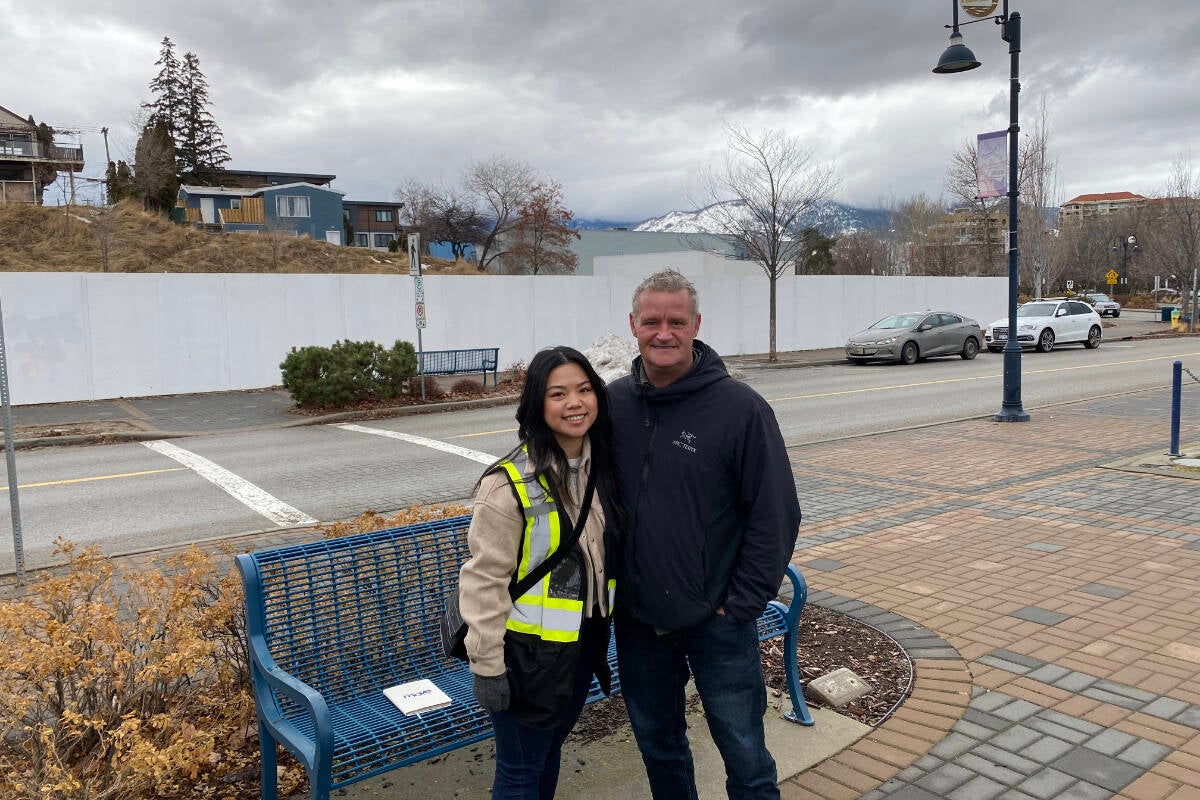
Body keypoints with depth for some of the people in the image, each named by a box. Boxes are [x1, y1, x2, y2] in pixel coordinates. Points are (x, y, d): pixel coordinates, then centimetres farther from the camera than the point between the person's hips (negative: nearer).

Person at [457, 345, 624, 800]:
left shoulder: (604, 468, -1)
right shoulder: (509, 484, -21)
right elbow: (485, 580, -18)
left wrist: (603, 632, 12)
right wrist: (486, 665, -16)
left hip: (585, 642, 6)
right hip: (529, 649, -6)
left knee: (550, 752, 23)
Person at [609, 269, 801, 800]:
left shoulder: (741, 408, -14)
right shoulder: (613, 403, -1)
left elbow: (776, 515, -11)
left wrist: (742, 603, -11)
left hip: (717, 622, -4)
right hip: (636, 620, 4)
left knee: (744, 755, 10)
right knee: (657, 744, 22)